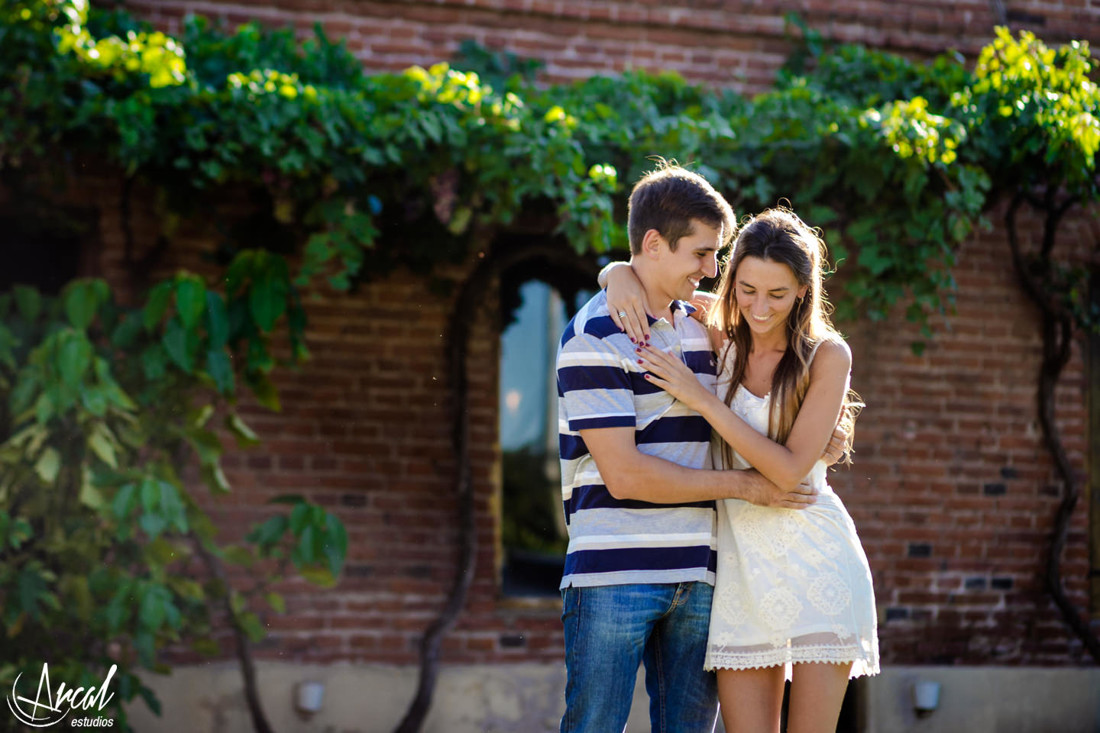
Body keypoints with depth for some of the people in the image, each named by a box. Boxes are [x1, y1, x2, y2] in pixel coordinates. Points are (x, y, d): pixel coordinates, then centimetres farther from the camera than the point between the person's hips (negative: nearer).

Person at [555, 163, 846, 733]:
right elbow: (624, 474, -14)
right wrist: (742, 485, -7)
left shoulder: (702, 326, 15)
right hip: (615, 574, -6)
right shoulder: (593, 337, -7)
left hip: (697, 576, 7)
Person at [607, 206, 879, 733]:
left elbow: (789, 470, -13)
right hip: (741, 564, 3)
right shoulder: (718, 344, 6)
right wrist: (621, 275, -8)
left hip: (815, 559, -3)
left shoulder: (827, 356, -4)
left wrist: (701, 399, -16)